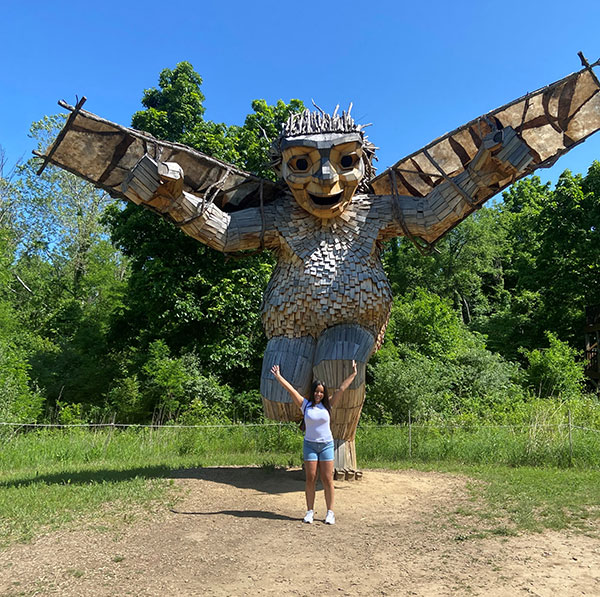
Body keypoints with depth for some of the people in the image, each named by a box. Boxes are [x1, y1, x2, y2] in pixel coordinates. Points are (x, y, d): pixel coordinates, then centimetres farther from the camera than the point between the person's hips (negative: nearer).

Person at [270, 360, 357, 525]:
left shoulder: (327, 405, 3)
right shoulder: (305, 405, 1)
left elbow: (342, 389, 2)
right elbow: (291, 389, -1)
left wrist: (353, 374, 2)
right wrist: (278, 376, -2)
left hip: (326, 445, 0)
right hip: (309, 445, 0)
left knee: (327, 479, 1)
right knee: (310, 479, 2)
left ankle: (330, 512, 9)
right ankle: (310, 511, 11)